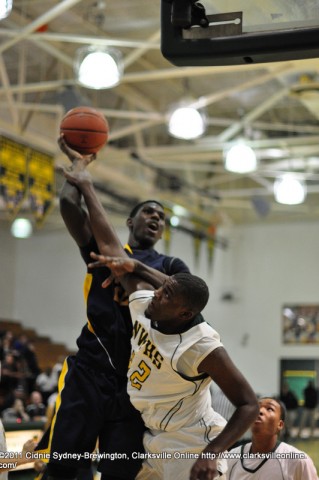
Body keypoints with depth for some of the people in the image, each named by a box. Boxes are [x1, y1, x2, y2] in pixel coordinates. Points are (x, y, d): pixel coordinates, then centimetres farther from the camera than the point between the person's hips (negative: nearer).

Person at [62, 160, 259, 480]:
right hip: (154, 440, 8)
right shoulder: (142, 302, -9)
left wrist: (212, 453, -32)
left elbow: (248, 405, -21)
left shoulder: (204, 349, -27)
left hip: (188, 447, -8)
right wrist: (86, 188, 5)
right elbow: (110, 246, -1)